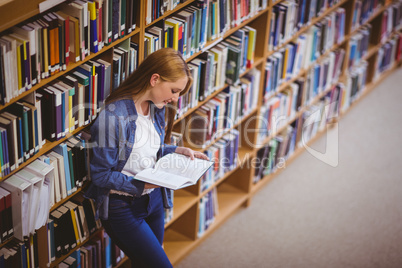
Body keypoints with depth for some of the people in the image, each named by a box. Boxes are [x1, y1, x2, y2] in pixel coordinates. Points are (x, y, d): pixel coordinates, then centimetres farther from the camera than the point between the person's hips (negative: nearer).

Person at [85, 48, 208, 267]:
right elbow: (100, 175, -20)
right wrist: (142, 185, -27)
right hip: (122, 206, -8)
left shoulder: (157, 109, 1)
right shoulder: (113, 116, -24)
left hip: (153, 199, 8)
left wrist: (178, 151, 0)